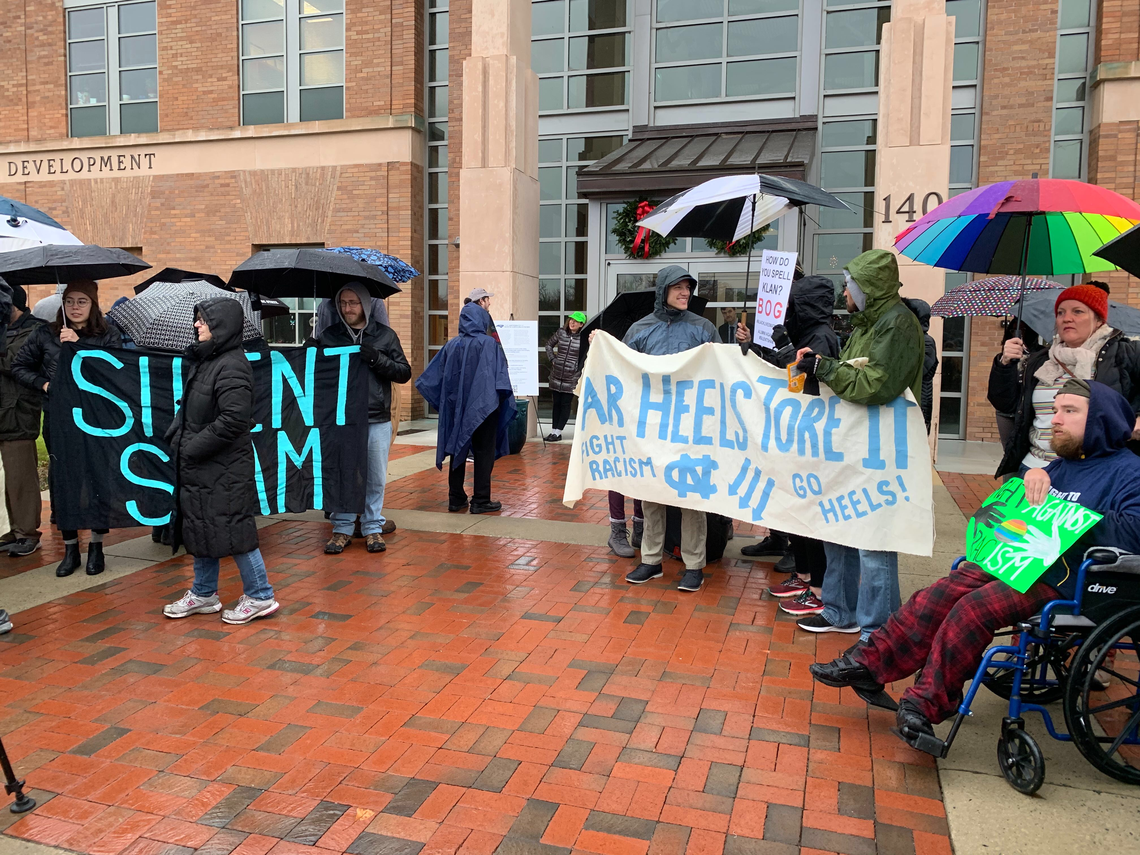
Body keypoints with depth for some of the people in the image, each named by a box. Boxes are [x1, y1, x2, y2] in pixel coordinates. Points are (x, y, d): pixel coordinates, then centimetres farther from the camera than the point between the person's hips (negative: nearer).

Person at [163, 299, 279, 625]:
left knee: (231, 530, -2)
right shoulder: (204, 361, 10)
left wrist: (192, 448, -18)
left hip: (224, 469, -9)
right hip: (199, 466, 9)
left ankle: (260, 596, 12)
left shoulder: (231, 366, -18)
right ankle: (204, 594, 32)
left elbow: (233, 420, -24)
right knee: (201, 528, 17)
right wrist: (176, 436, 7)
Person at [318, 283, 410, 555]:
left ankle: (373, 527, 20)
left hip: (377, 420, 0)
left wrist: (377, 359, -12)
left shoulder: (385, 336, 5)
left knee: (376, 478, 7)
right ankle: (342, 528, 19)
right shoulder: (328, 336, 7)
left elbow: (404, 373, 2)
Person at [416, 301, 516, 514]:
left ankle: (456, 498, 15)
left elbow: (433, 377, 7)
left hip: (457, 406, 4)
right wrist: (505, 402, -2)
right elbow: (500, 379, -13)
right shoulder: (489, 344, -9)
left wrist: (446, 401, 18)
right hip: (483, 406, -4)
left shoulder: (452, 345, 3)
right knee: (484, 452, 3)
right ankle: (480, 501, 3)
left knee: (458, 450, 12)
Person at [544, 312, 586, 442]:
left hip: (572, 377, -3)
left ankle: (558, 432, 3)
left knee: (566, 404, 0)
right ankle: (553, 431, 15)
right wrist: (552, 359, 8)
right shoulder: (561, 332, 3)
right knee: (556, 403, 9)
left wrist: (580, 368, -9)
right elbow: (549, 344, 17)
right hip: (556, 375, 4)